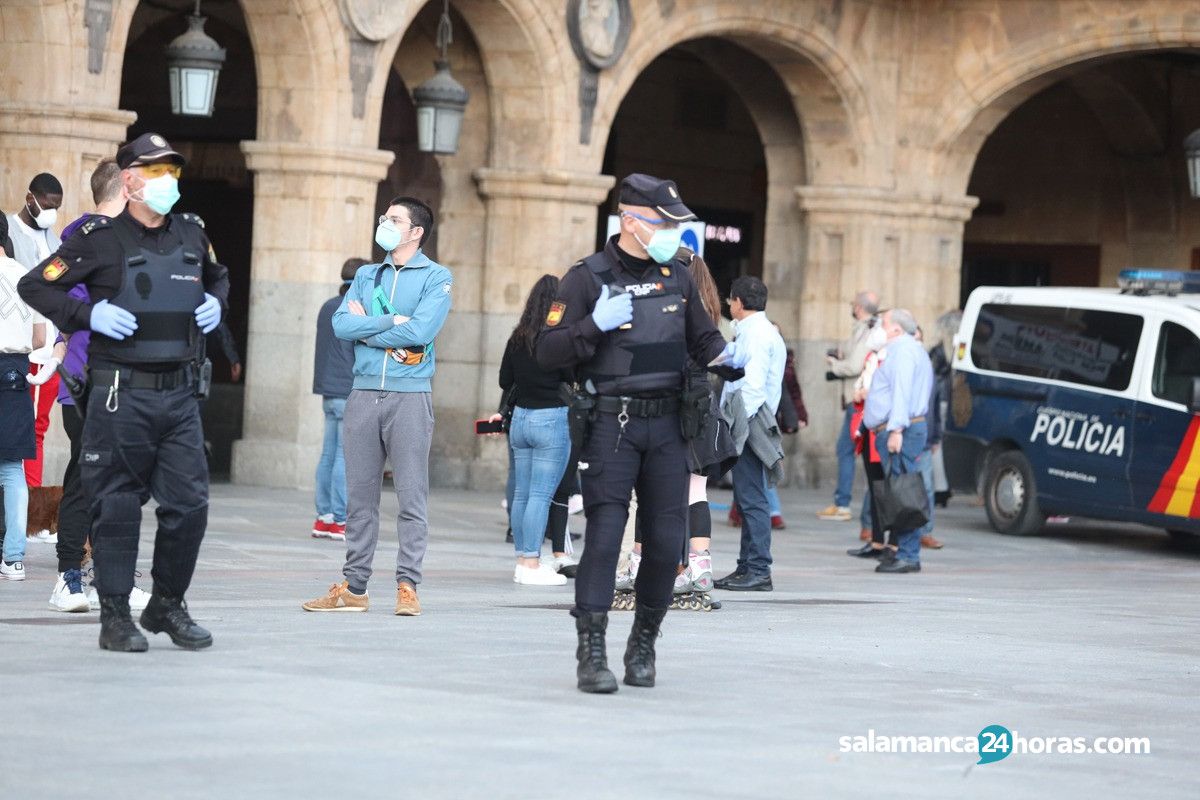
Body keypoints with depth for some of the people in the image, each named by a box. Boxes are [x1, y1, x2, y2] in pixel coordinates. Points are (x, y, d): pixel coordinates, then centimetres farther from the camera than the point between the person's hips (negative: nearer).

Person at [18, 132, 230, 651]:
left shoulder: (191, 233, 11)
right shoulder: (100, 239, -4)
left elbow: (218, 276, 32)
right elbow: (34, 286, -1)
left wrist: (216, 303, 12)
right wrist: (88, 314, -13)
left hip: (180, 393, 5)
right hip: (121, 394, -5)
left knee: (189, 503, 2)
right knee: (117, 506, 1)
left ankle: (168, 605, 19)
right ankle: (115, 617, 10)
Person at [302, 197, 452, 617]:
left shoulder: (436, 278, 2)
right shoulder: (366, 276, 16)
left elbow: (421, 331, -13)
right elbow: (341, 324, 2)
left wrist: (365, 328, -5)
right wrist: (390, 323, -9)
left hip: (410, 395, -4)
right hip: (363, 393, 4)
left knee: (411, 496, -4)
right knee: (359, 495, 5)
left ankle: (407, 586, -2)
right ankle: (353, 586, 8)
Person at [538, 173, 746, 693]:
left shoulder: (677, 277, 12)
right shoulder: (587, 278, -3)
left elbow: (701, 338, 24)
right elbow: (547, 352, -6)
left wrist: (725, 356, 2)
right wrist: (596, 325, -20)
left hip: (667, 423, 5)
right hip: (610, 425, -5)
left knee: (666, 540, 2)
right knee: (604, 534, -10)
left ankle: (644, 644, 19)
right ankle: (591, 655, -8)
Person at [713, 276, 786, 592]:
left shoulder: (754, 333, -10)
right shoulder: (760, 331, 21)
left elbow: (752, 385, -18)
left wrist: (740, 424, -19)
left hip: (749, 422, -10)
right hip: (747, 424, 10)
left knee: (751, 499, -11)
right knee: (747, 499, 12)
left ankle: (758, 571, -12)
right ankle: (748, 567, 15)